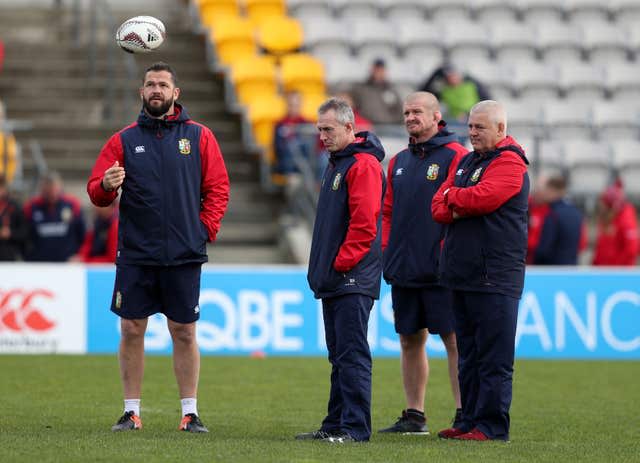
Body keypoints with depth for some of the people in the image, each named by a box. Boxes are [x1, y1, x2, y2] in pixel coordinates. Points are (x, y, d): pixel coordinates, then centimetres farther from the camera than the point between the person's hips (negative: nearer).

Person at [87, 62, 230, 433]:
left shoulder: (199, 137, 6)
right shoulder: (125, 140, 8)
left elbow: (218, 189, 6)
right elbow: (96, 192, 5)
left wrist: (205, 229, -5)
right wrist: (106, 186, -18)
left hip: (184, 256, -1)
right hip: (135, 255, 1)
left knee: (184, 332, 2)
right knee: (132, 330, 2)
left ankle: (190, 412, 8)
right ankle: (132, 411, 10)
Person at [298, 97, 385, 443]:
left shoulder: (363, 165, -12)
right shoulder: (336, 163, 19)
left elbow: (364, 223, -19)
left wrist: (341, 263, -17)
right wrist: (321, 267, 17)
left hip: (353, 280, -10)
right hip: (333, 279, 10)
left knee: (352, 354, -10)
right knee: (339, 356, 12)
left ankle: (355, 427, -10)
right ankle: (336, 424, 15)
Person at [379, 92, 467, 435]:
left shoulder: (455, 156, -5)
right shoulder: (399, 162, 16)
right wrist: (386, 250, 9)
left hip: (439, 269, -7)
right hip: (403, 269, 7)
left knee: (454, 339, -5)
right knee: (410, 340, 10)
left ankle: (464, 415, -3)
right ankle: (414, 416, 17)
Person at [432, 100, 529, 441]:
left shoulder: (509, 163, -7)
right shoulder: (466, 162, 19)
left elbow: (480, 198, -20)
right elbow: (438, 207, 14)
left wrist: (452, 196, -1)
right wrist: (456, 209, -8)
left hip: (494, 278, -9)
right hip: (462, 273, 9)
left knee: (493, 358, -7)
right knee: (468, 355, 12)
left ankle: (492, 426, -5)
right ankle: (470, 421, 17)